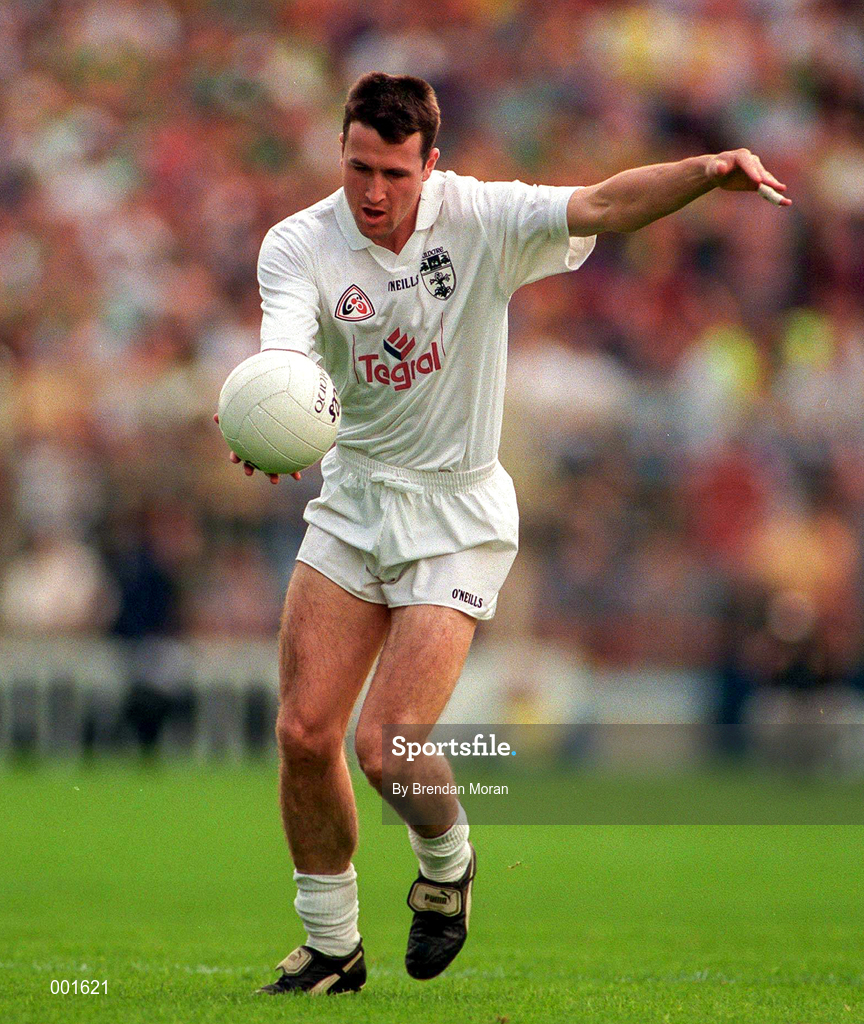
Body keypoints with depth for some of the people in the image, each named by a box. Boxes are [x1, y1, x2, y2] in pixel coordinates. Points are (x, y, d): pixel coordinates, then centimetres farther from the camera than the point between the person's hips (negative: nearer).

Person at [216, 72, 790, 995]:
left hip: (456, 512, -3)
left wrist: (709, 171, -41)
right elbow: (283, 350, -27)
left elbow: (601, 205, -23)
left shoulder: (480, 219, -11)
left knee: (387, 747, -14)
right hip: (353, 500, 3)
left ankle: (446, 861, 20)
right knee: (304, 733, -4)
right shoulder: (300, 245, -10)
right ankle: (331, 945, 17)